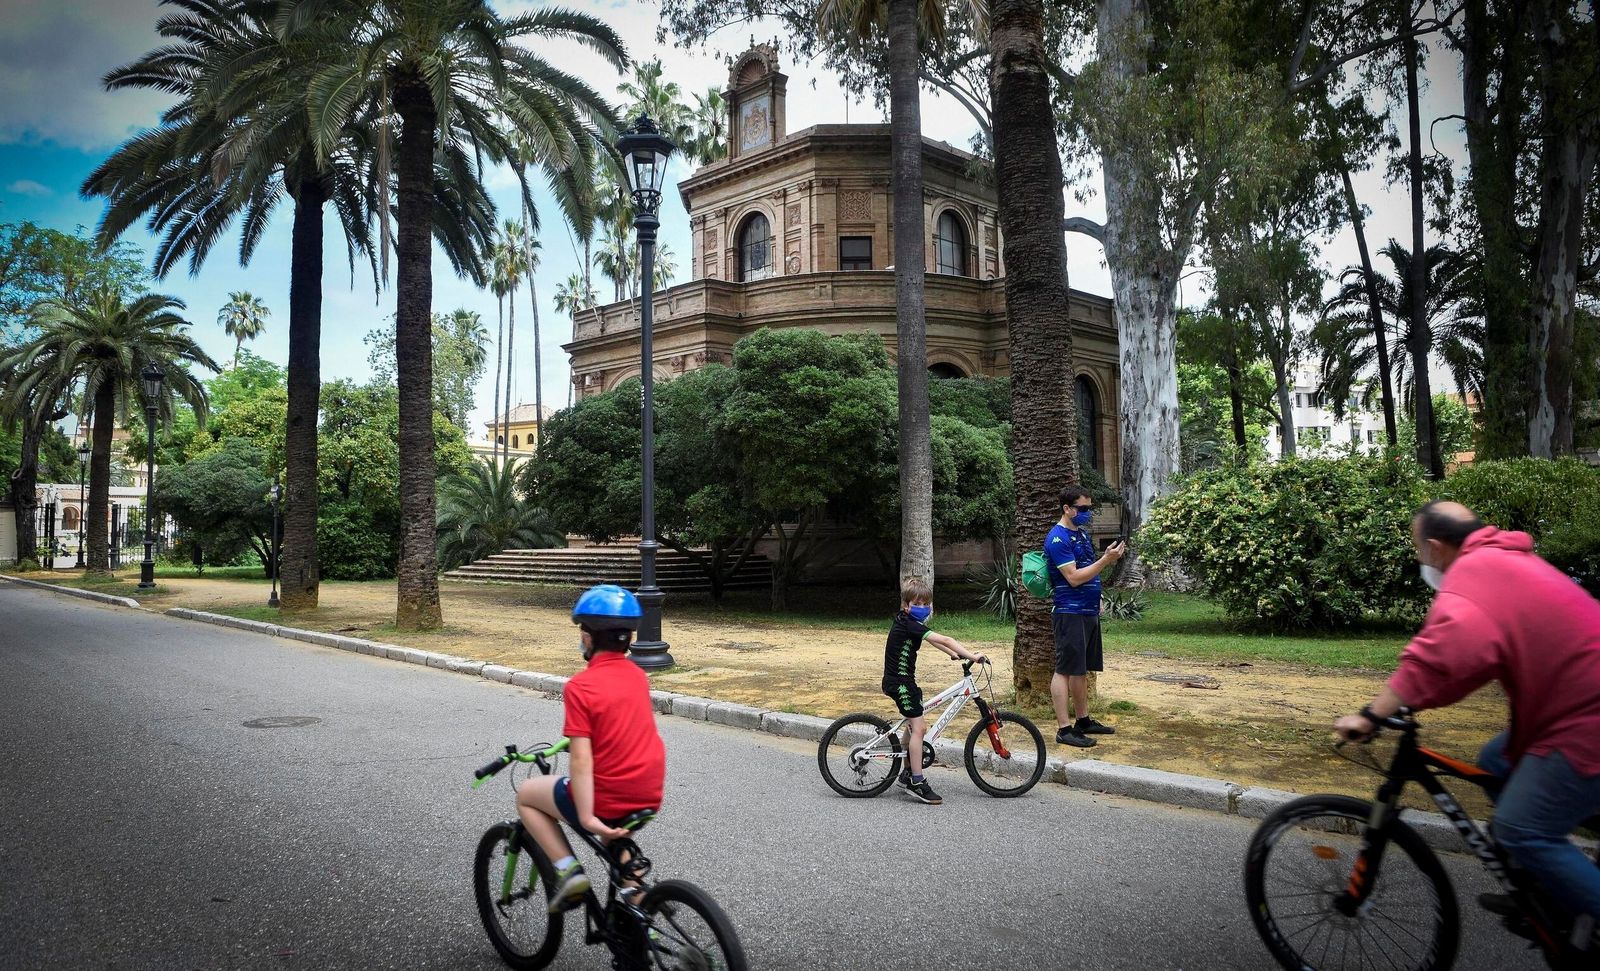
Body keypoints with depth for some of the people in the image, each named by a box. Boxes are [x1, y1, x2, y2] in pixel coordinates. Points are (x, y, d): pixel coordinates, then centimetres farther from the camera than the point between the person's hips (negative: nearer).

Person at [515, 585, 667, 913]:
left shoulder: (580, 686, -15)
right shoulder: (637, 675, 5)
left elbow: (582, 759, -20)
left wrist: (586, 818, -20)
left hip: (608, 800, -6)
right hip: (649, 797, 6)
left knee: (526, 796, 17)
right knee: (614, 830, 38)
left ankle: (568, 870, 5)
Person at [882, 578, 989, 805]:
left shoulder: (904, 621, 10)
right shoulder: (909, 624, -21)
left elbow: (932, 640, 23)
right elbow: (944, 640, -27)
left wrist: (954, 654, 17)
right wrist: (972, 656, -28)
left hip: (902, 680, 11)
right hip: (899, 682, -11)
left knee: (914, 726, 21)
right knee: (918, 727, -14)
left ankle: (907, 774, 34)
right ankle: (917, 783, -13)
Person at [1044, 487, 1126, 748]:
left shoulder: (1082, 533, 15)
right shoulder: (1058, 538, -14)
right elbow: (1074, 577, -19)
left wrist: (1107, 557, 7)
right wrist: (1105, 560, -21)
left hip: (1088, 611, 9)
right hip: (1070, 613, -9)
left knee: (1082, 670, 16)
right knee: (1065, 670, -6)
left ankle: (1083, 721, 25)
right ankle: (1064, 729, -3)